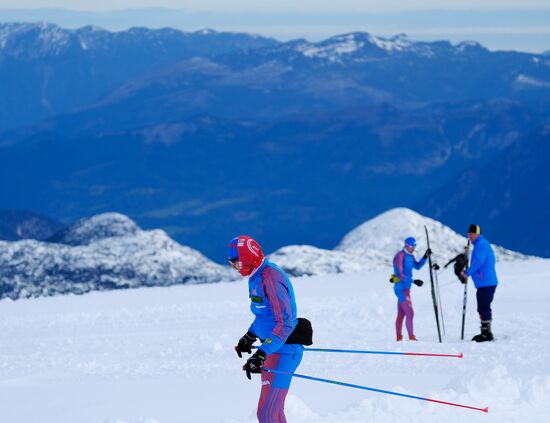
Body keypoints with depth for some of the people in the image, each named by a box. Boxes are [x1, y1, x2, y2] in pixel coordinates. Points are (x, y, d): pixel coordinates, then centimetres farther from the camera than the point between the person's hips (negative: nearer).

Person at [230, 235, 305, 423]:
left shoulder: (270, 279, -22)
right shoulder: (257, 276, 8)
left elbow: (285, 323, -28)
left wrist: (261, 354, -32)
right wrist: (249, 336, 36)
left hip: (282, 351, -10)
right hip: (273, 349, 10)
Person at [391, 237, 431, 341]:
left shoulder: (410, 256, 9)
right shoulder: (400, 256, -17)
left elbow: (417, 266, 21)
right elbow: (400, 275, -22)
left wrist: (425, 256, 8)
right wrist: (413, 281, -28)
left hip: (406, 288, 9)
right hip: (401, 288, -9)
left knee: (401, 314, 13)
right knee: (410, 313, -13)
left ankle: (399, 337, 19)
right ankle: (411, 337, -14)